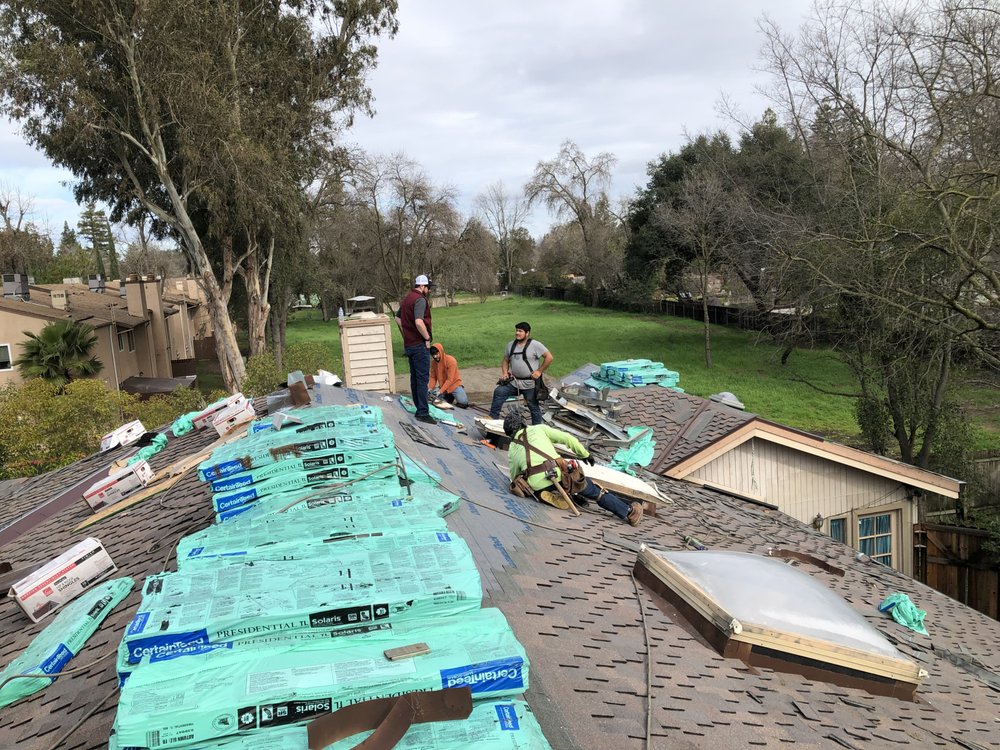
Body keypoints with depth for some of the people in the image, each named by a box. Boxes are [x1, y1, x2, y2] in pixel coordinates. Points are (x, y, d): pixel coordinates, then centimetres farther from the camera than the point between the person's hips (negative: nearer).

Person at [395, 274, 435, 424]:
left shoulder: (406, 299, 14)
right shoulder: (420, 299, -16)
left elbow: (398, 318, 25)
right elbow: (419, 322, -30)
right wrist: (427, 338, -18)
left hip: (409, 344, 10)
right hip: (420, 345, -9)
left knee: (415, 377, 14)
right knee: (423, 379, -7)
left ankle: (419, 409, 22)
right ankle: (423, 413, -6)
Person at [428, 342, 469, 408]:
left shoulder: (451, 360, -21)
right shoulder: (433, 362, -4)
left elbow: (450, 380, -24)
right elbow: (433, 377, 2)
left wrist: (440, 391, -30)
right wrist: (430, 388, -16)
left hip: (454, 385, -6)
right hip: (442, 386, 6)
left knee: (463, 402, -27)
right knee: (430, 394, -21)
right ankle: (449, 397, 5)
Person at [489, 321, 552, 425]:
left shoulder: (535, 345, -10)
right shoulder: (511, 345, 8)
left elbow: (549, 357, -11)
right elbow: (506, 360, 18)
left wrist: (539, 371, -13)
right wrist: (505, 372, 0)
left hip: (530, 383, -5)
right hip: (513, 381, 5)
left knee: (533, 407, 4)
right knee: (499, 392, -13)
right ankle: (493, 417, -5)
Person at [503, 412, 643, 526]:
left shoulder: (511, 452, 20)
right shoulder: (538, 429, 13)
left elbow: (515, 478, 25)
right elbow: (567, 438, 8)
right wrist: (585, 454, 19)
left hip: (537, 487, 2)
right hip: (557, 475, -2)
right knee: (595, 492, 11)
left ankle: (572, 496, 18)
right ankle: (628, 511, 10)